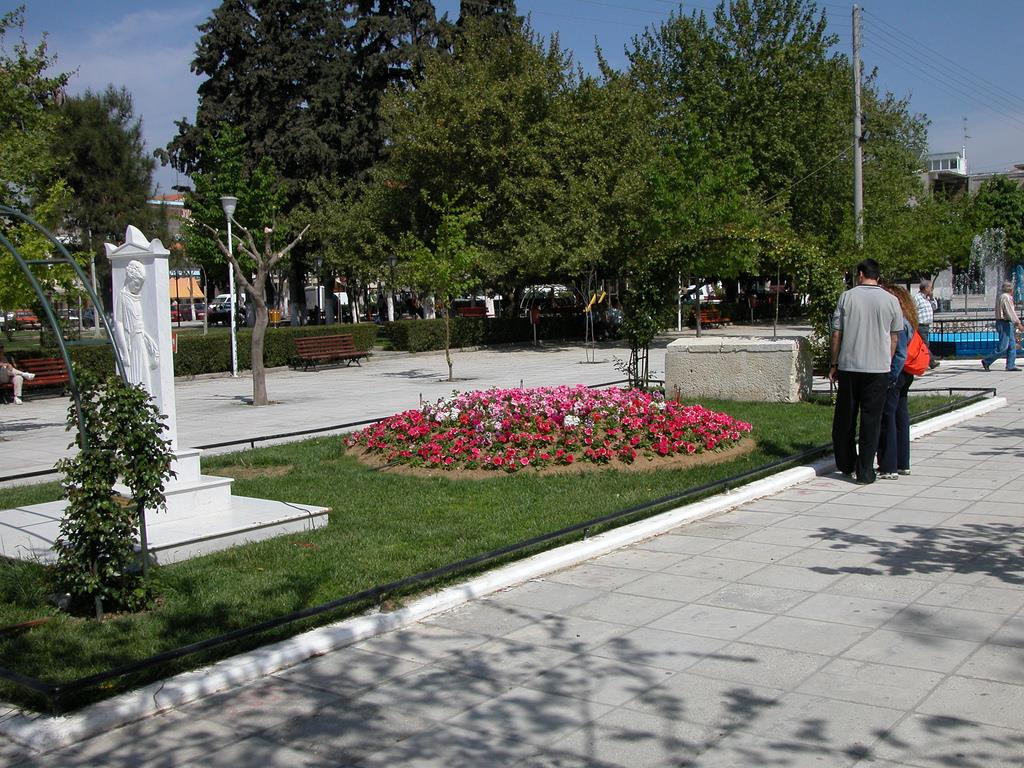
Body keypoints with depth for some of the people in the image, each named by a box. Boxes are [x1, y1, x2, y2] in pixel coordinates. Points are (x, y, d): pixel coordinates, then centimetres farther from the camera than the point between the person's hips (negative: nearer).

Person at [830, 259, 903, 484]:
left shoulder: (847, 297, -2)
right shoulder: (891, 300, 1)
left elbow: (837, 333, 0)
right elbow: (894, 337, 6)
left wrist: (834, 364, 8)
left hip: (849, 366, 0)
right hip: (878, 368, 0)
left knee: (845, 417, 13)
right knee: (871, 419, 3)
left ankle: (846, 465, 22)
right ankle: (865, 472, 3)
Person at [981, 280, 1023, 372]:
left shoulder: (1001, 297, 17)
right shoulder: (1006, 297, -15)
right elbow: (1010, 312, -21)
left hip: (1006, 324, 11)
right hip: (1005, 324, -11)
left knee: (1012, 345, 8)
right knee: (1003, 347, -10)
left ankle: (1011, 365, 7)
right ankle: (987, 361, -5)